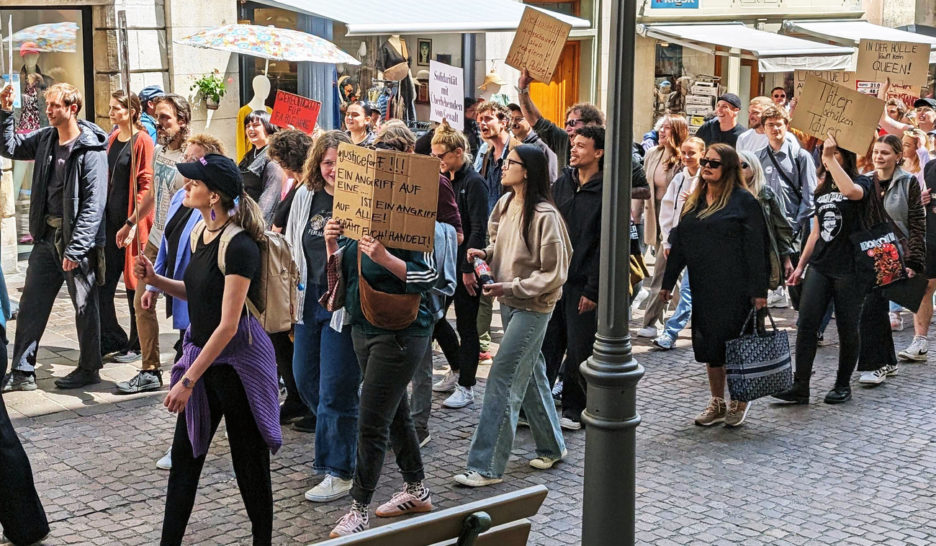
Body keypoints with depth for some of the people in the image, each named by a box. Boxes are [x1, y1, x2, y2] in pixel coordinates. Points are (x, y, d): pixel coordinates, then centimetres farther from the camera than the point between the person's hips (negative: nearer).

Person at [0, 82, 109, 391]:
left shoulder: (90, 149, -15)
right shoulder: (45, 139, 7)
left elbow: (94, 203, -19)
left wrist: (76, 247, -23)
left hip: (78, 238, -7)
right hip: (47, 235, 7)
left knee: (85, 305, 5)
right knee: (31, 304, 9)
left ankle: (89, 369, 19)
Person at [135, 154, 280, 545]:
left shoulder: (239, 245, -22)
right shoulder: (200, 233, 4)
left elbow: (228, 325, -24)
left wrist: (188, 381, -23)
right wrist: (155, 280, 2)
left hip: (238, 361, -8)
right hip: (202, 352, 8)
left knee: (248, 459, 6)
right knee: (185, 454, 13)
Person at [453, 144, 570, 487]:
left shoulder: (544, 215, -20)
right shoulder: (506, 203, 4)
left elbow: (554, 274, -18)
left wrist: (512, 287, -22)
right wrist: (485, 254, 0)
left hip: (533, 307, -8)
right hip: (509, 303, 8)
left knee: (502, 381, -9)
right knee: (531, 374, 18)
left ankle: (487, 466, -3)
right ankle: (551, 447, 34)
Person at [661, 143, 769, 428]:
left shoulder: (743, 201, -7)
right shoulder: (693, 201, 13)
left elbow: (755, 248, -11)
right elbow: (678, 244, 16)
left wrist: (759, 290, -15)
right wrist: (668, 282, 14)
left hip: (734, 288, -6)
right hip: (702, 288, 6)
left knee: (731, 344, -1)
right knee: (708, 346, 10)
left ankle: (739, 402, 18)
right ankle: (717, 404, 23)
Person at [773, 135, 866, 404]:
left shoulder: (863, 183, -3)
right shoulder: (822, 189, 16)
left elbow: (852, 191, -30)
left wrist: (831, 157, -27)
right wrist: (800, 266, 18)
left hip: (849, 268, -5)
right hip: (819, 265, 5)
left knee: (847, 328, 4)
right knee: (806, 323, -6)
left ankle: (843, 385, 19)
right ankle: (800, 387, -5)